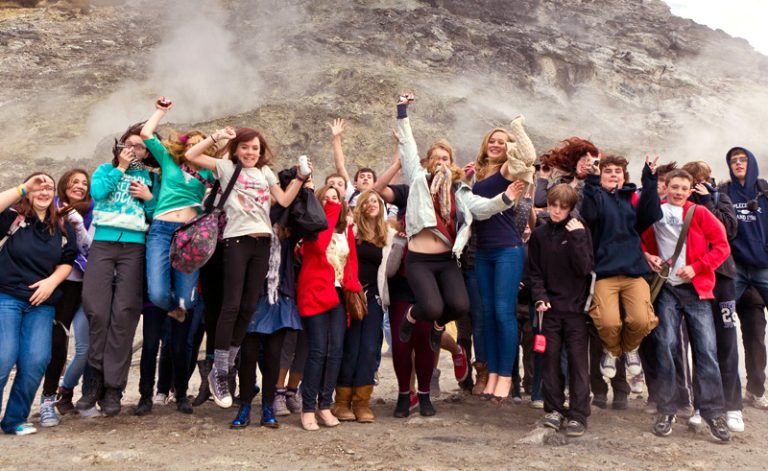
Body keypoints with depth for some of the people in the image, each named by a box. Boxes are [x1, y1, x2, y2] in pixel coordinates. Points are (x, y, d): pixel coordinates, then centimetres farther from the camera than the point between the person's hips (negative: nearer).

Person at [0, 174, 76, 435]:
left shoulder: (63, 227, 12)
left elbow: (67, 261, 12)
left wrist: (52, 281, -5)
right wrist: (23, 188, -16)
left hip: (42, 303, 3)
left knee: (36, 361, -8)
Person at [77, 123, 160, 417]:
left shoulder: (151, 177, 18)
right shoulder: (106, 169, 18)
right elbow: (97, 193, -3)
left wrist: (149, 198, -3)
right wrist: (120, 168, 2)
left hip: (135, 246, 0)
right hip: (103, 242, 1)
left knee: (124, 313, -8)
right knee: (96, 310, -10)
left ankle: (113, 388, -3)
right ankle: (96, 379, 6)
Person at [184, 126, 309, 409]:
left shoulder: (266, 172, 19)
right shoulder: (226, 167, 7)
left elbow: (284, 201, 10)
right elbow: (191, 156, -2)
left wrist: (301, 178, 1)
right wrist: (216, 137, -4)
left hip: (262, 242, 5)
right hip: (236, 240, -5)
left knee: (249, 306, 5)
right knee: (231, 305, -8)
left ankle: (223, 368, 18)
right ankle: (218, 374, 1)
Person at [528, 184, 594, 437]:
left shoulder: (580, 232, 1)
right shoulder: (539, 234, 7)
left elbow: (584, 268, -9)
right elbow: (534, 272, 7)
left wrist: (577, 237, -15)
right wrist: (540, 297, -8)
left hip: (576, 307, -2)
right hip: (549, 307, 2)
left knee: (578, 360, -1)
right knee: (550, 358, 5)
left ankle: (578, 414, 6)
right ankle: (554, 409, 18)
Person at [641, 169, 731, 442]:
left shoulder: (699, 214, 4)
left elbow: (722, 246, 0)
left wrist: (696, 267, -11)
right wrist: (647, 256, 0)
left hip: (696, 287, 0)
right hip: (667, 288, 1)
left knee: (706, 349, -2)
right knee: (666, 345, -4)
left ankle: (713, 413, 7)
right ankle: (666, 410, 6)